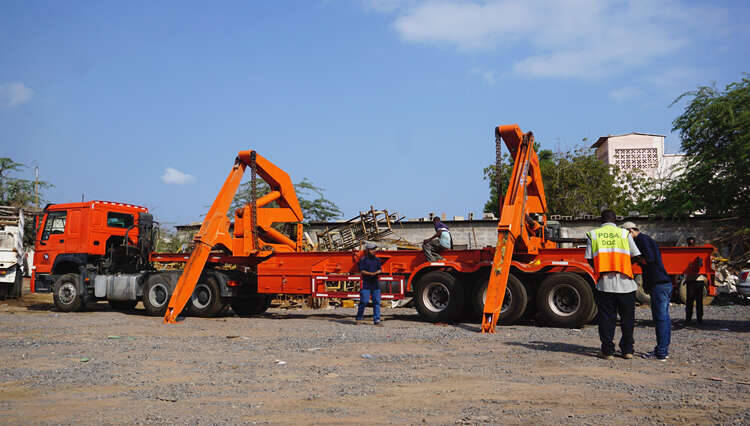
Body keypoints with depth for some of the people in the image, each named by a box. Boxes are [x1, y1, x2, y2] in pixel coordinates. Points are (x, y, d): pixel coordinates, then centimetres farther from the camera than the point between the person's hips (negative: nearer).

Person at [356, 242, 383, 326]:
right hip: (366, 284, -4)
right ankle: (359, 319, 10)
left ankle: (377, 320, 4)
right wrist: (371, 273, -20)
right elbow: (362, 271, -8)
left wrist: (378, 272, -13)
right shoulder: (363, 259, 0)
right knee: (364, 301, -4)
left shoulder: (377, 259, 14)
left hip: (375, 283, 5)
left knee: (377, 302, 1)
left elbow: (380, 270, 10)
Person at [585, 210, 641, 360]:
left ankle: (608, 351, 8)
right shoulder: (624, 233, 5)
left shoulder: (593, 235, 6)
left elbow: (590, 259, 3)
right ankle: (627, 350, 17)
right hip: (625, 282, 0)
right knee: (627, 318, 11)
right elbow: (636, 256, 5)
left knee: (606, 318, 6)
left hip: (604, 282, 0)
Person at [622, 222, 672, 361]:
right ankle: (663, 350, 18)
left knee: (660, 318, -8)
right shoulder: (648, 240, 24)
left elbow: (649, 258, -18)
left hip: (659, 284, -10)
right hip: (665, 283, 10)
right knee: (664, 317, 12)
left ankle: (661, 353, -6)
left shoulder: (642, 239, -7)